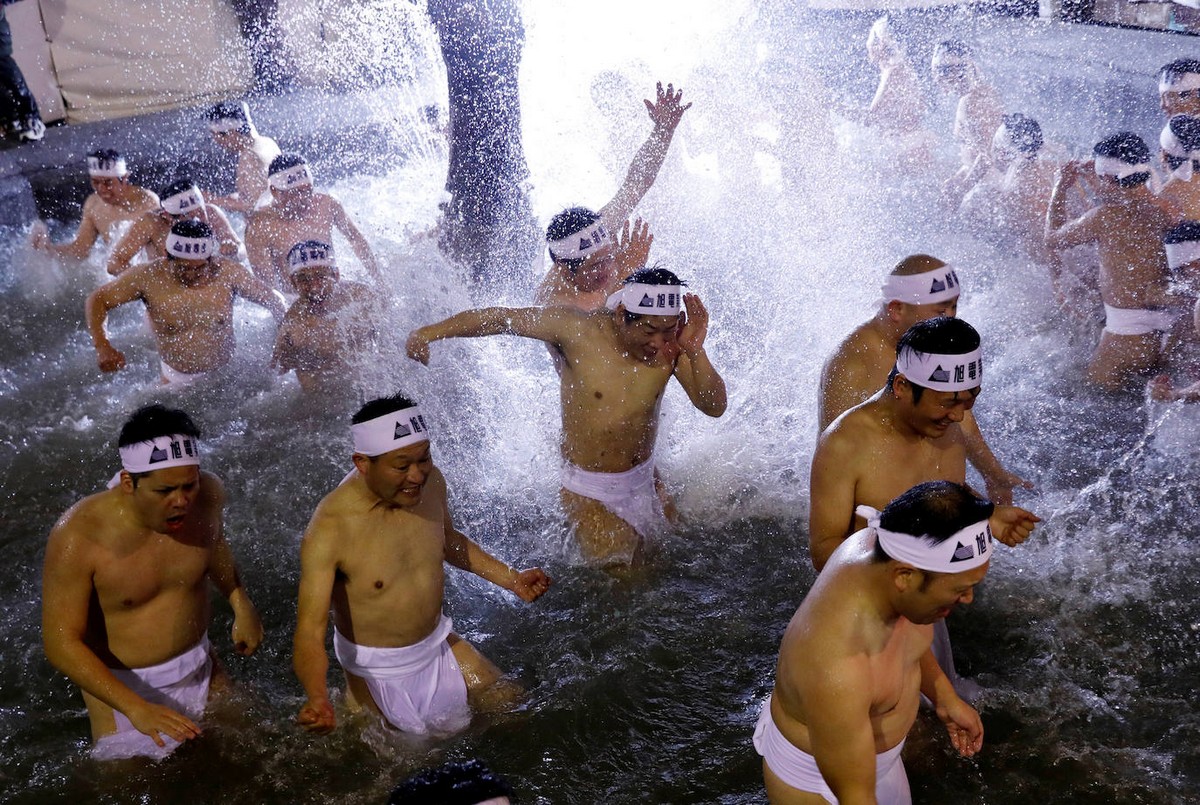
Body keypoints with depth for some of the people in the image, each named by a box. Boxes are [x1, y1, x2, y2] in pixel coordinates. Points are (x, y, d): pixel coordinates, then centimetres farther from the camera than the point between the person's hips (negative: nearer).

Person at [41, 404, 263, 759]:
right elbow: (61, 642, -27)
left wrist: (241, 604, -3)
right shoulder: (77, 538, -31)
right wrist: (136, 708, -36)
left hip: (200, 668, 5)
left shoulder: (207, 495, -17)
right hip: (120, 683, -4)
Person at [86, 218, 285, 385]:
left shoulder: (228, 273, -18)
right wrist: (102, 346, -21)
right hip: (176, 378, 0)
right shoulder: (148, 277, -19)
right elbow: (98, 300, -7)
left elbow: (272, 300, -4)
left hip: (225, 374, 0)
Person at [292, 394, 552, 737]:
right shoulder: (330, 530, -33)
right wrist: (317, 698, -53)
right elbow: (309, 630, -35)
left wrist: (511, 579, 4)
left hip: (438, 644, 5)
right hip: (376, 670, -5)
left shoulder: (430, 482, -14)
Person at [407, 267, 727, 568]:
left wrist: (696, 351, -33)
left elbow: (714, 407, -17)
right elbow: (499, 317, -12)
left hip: (643, 479, 4)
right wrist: (429, 332, -8)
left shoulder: (673, 346, -14)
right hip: (591, 491, -4)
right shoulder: (577, 329, -23)